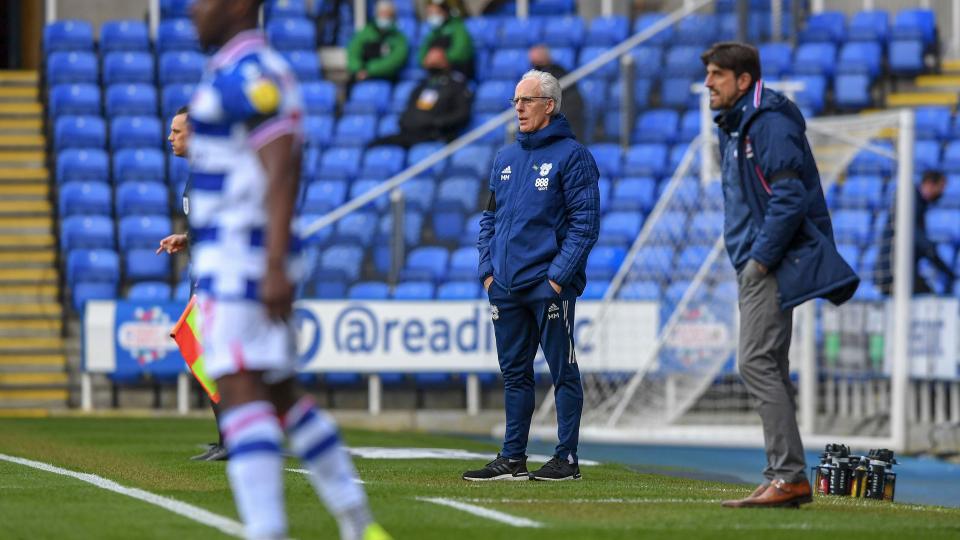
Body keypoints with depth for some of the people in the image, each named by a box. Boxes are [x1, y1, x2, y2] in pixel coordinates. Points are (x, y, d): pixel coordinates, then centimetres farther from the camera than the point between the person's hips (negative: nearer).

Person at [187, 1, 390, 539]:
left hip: (243, 263, -11)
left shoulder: (253, 75, -14)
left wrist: (274, 269, -27)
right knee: (282, 395, 15)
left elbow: (282, 172, -21)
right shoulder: (229, 71, 18)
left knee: (241, 391, -15)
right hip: (233, 261, 11)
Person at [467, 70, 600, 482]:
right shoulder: (505, 159, 16)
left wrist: (559, 275, -15)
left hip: (549, 288, -7)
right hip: (506, 289, 7)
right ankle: (512, 459, 13)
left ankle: (566, 459, 0)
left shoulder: (571, 156, -5)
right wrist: (487, 270, 8)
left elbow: (585, 223, -9)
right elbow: (490, 219, 21)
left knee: (563, 372, -2)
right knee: (514, 374, 9)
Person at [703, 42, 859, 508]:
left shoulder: (770, 124, -13)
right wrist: (746, 260, 15)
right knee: (770, 369, 10)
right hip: (755, 264, 11)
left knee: (757, 364, -15)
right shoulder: (734, 127, 20)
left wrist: (761, 259, -20)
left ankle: (790, 477, -18)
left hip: (773, 264, -11)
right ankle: (782, 477, 13)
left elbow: (789, 199, -21)